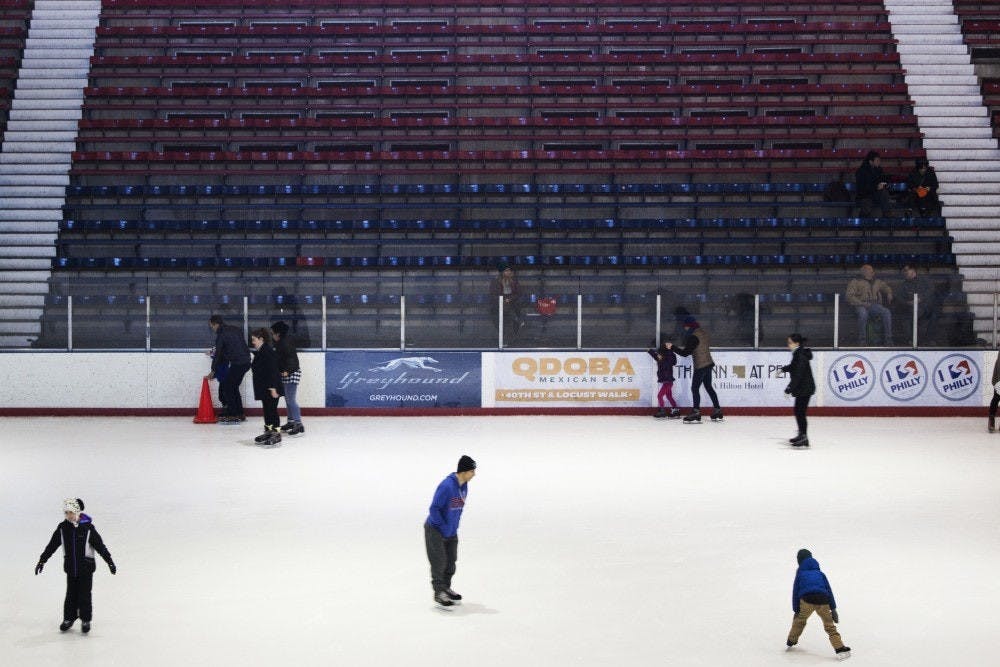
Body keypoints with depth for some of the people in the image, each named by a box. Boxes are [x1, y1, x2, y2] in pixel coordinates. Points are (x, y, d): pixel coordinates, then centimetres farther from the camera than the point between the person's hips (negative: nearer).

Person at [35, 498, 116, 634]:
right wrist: (42, 561, 3)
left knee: (84, 595, 2)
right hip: (71, 568, 3)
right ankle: (69, 618, 24)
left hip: (86, 567, -3)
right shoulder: (62, 528, -4)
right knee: (71, 594, 10)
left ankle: (86, 620, 14)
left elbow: (100, 546, -11)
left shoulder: (88, 528, -14)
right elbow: (52, 545, 3)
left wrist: (110, 562, -10)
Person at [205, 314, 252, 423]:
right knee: (233, 387, 17)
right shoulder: (235, 329, 15)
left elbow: (218, 354, -4)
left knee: (225, 386, -1)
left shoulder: (221, 335, -9)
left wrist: (213, 371, 7)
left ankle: (232, 416, -4)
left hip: (237, 364, -9)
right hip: (246, 362, 9)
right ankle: (240, 414, 20)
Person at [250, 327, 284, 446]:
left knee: (272, 410, -8)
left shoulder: (268, 352, -17)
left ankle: (276, 434, -5)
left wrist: (273, 388, -24)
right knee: (266, 410, 14)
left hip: (271, 388, -10)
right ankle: (268, 431, 22)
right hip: (264, 388, 10)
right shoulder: (259, 352, 15)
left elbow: (272, 371, -21)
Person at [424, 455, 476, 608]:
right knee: (439, 561, -5)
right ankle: (439, 593, 4)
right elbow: (434, 508, -23)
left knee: (451, 560, 13)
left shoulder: (464, 486, 0)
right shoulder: (447, 486, -27)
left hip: (451, 531, 8)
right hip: (435, 530, -8)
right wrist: (444, 528, -19)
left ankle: (446, 588, 28)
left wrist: (453, 527, 10)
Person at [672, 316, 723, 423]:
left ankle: (696, 413, -12)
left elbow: (685, 353, -18)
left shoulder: (693, 337, -18)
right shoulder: (704, 333, 8)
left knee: (695, 388, -6)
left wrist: (672, 348, -10)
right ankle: (717, 411, 20)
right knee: (708, 387, 17)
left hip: (700, 366, -9)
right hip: (709, 363, 9)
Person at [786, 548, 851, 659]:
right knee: (829, 625, 8)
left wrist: (796, 610, 17)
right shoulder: (820, 573, 27)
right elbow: (829, 590, 19)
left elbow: (796, 592, 15)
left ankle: (791, 641, 35)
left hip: (807, 600, -1)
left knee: (799, 620, 25)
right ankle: (840, 648, -3)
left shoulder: (800, 573, 22)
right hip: (823, 601, 1)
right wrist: (833, 608, 16)